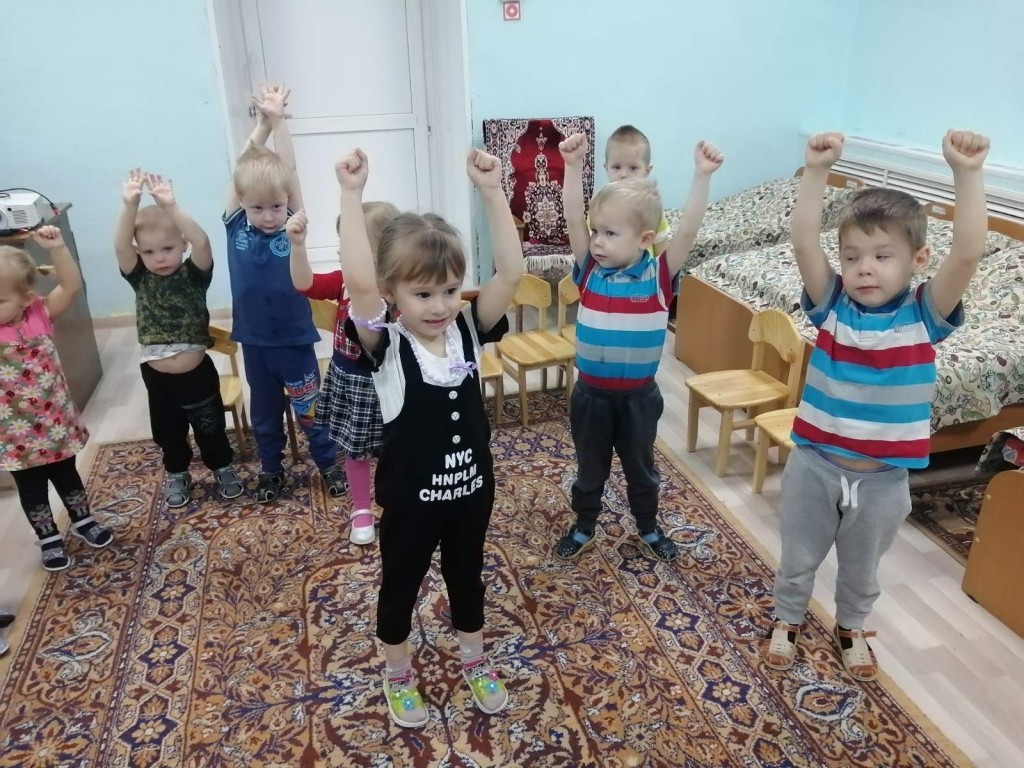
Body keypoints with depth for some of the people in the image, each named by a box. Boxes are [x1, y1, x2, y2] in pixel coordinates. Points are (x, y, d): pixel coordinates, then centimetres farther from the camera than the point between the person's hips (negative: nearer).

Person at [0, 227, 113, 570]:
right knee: (31, 489, 16)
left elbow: (71, 285, -20)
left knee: (67, 476, 22)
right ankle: (48, 538, 35)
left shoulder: (40, 314, -12)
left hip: (54, 423, 1)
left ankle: (82, 520, 44)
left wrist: (57, 248, -31)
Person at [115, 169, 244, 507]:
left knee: (211, 427, 17)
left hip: (198, 373, -2)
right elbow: (120, 247, -22)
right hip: (157, 377, 2)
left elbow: (202, 243, -29)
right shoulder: (139, 279, -5)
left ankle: (223, 467, 41)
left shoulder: (194, 274, -10)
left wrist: (171, 207, -43)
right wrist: (129, 206, -37)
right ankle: (177, 473, 44)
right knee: (168, 432, 20)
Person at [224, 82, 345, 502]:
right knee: (264, 412, 19)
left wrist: (279, 120, -13)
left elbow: (289, 171, -15)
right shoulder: (235, 225, -6)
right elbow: (244, 166, -7)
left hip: (295, 340, -2)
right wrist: (262, 122, -11)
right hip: (253, 341, 2)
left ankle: (328, 462, 33)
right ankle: (271, 468, 38)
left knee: (310, 408, 14)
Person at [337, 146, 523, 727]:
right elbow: (358, 282, -38)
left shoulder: (469, 330, -9)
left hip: (472, 487, 3)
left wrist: (492, 191, -26)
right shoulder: (386, 346, -20)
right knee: (401, 588, 19)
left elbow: (512, 272, -22)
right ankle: (399, 675, 45)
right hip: (412, 497, -3)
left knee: (467, 578, 25)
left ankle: (475, 661, 50)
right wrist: (352, 194, -38)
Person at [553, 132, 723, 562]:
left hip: (639, 396, -1)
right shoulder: (589, 271, -8)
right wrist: (573, 165, -24)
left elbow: (688, 228, -22)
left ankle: (649, 529, 43)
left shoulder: (659, 275, -12)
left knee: (641, 469, 21)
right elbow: (573, 220, -16)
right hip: (591, 394, 1)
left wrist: (703, 176, -30)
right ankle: (584, 528, 41)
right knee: (589, 469, 20)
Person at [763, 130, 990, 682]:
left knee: (861, 566, 23)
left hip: (883, 476, 0)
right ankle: (786, 620, 45)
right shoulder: (832, 304, -11)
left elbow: (968, 253, -27)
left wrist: (967, 173, -34)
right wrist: (817, 170, -30)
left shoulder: (925, 314, -12)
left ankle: (851, 628, 50)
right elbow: (803, 241, -23)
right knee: (798, 557, 21)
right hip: (815, 463, 0)